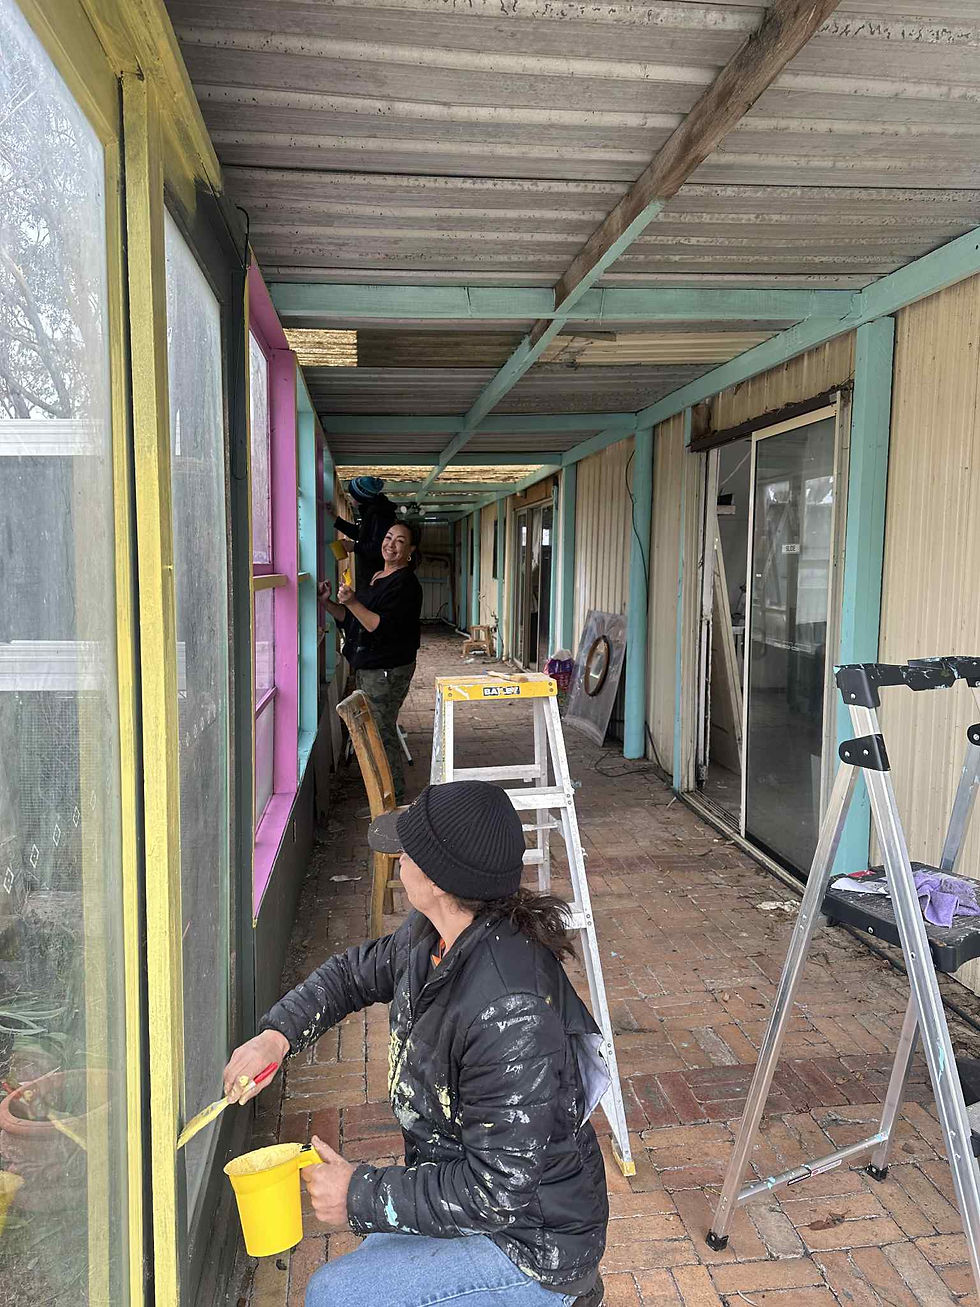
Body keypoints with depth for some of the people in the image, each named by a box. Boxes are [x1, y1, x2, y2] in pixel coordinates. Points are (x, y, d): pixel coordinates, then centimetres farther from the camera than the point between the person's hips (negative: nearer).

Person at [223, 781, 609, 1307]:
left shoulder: (510, 1016, -36)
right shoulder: (432, 937, -9)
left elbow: (497, 1191, -30)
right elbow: (357, 971, 11)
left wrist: (361, 1195, -21)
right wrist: (276, 1033, -5)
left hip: (533, 1246, -9)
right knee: (373, 1256, 25)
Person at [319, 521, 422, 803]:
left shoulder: (405, 584, -14)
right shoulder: (375, 578, 16)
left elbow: (383, 627, -24)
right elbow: (353, 619, 20)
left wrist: (352, 602, -30)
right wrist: (328, 603, 6)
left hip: (388, 669, -10)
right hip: (367, 666, 10)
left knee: (381, 732, -6)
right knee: (373, 730, 15)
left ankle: (394, 798, 5)